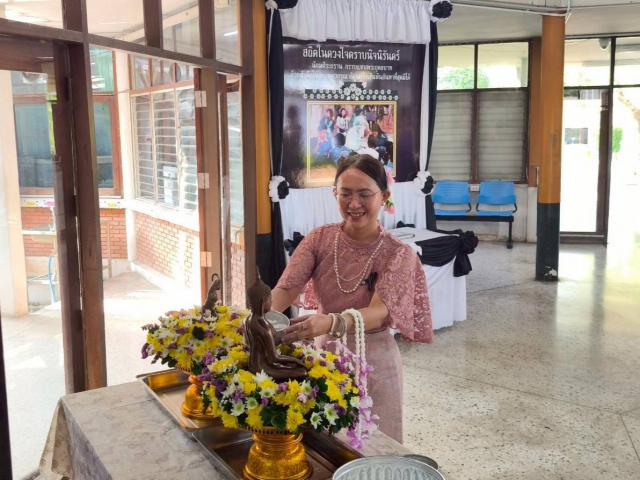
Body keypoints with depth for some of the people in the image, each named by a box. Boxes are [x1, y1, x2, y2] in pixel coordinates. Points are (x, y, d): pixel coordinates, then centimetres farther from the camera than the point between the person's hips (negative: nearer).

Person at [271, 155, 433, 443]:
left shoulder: (398, 253, -15)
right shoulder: (319, 239, -6)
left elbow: (379, 312, -29)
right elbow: (286, 288, -17)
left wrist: (330, 323, -48)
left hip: (372, 362, -3)